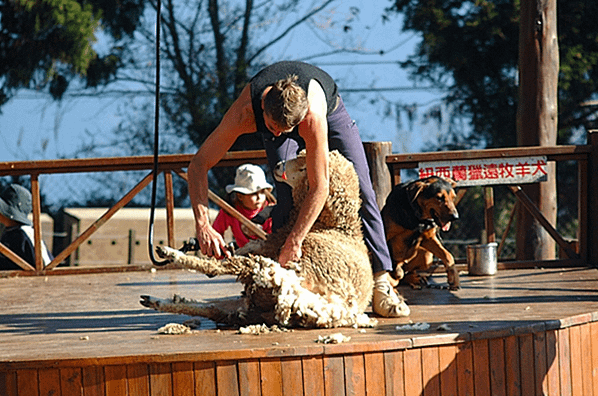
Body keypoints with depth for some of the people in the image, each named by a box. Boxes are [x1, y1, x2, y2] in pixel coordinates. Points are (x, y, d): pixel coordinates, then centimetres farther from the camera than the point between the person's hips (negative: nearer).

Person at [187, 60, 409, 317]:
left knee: (361, 193, -10)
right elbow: (198, 164, -37)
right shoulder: (244, 114, -42)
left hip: (331, 112, -1)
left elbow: (319, 187, -43)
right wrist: (203, 225, -48)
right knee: (287, 196, -19)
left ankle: (381, 284, -7)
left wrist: (294, 242, -45)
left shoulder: (313, 115, -48)